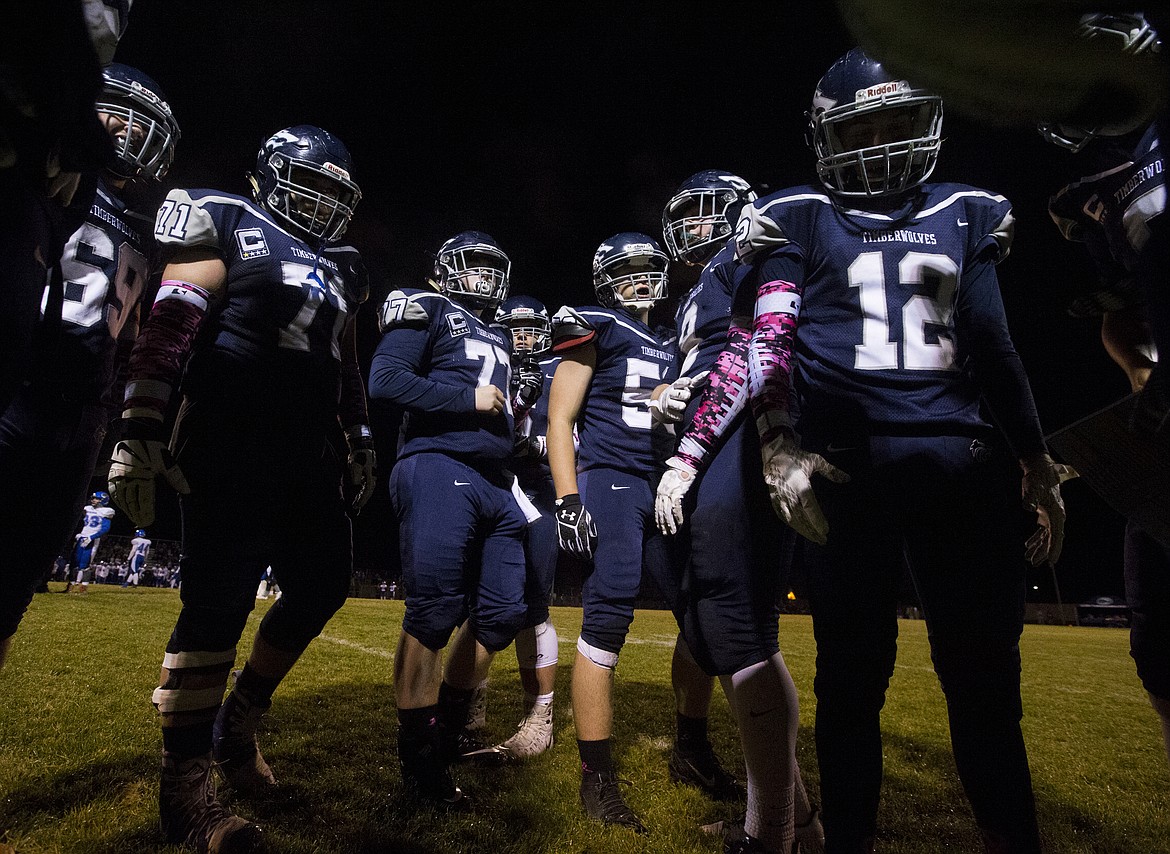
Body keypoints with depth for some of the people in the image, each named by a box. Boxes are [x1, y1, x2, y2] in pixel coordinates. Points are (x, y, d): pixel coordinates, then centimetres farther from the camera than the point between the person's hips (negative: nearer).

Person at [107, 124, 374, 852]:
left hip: (305, 458, 8)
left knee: (323, 584, 6)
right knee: (218, 606, -7)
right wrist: (139, 433, -16)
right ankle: (185, 787, 6)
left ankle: (237, 721, 25)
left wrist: (360, 442, 21)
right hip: (228, 450, -7)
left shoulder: (341, 270, 21)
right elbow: (165, 334, -10)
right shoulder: (231, 230, 0)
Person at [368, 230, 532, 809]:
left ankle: (450, 731, 26)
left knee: (501, 613, 9)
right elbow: (385, 380, -12)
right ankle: (418, 759, 5)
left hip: (493, 483, 8)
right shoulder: (426, 311, 3)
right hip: (439, 470, -8)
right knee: (435, 611, -8)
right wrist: (469, 398, -11)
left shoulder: (499, 337, 25)